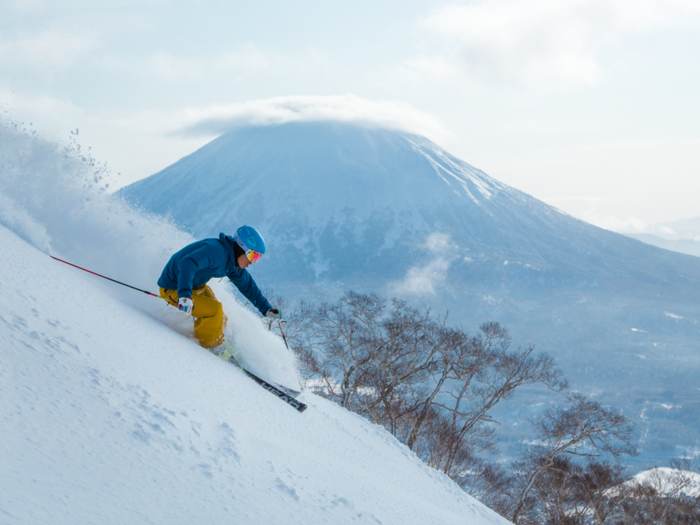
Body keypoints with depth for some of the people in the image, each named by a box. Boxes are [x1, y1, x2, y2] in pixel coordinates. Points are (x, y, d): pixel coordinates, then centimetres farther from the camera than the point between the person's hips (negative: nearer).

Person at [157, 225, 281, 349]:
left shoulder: (234, 264, 1)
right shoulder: (217, 251, -31)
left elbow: (248, 286, 17)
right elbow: (187, 264, -44)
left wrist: (266, 309, 17)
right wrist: (184, 294, -57)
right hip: (173, 289, -9)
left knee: (220, 320, 10)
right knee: (215, 310, -21)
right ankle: (210, 348, -2)